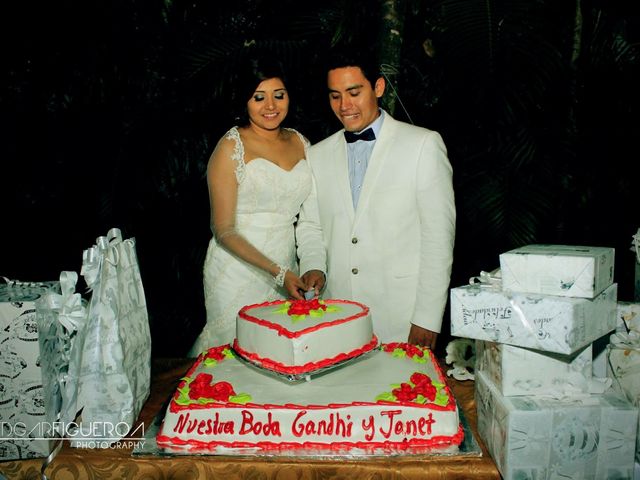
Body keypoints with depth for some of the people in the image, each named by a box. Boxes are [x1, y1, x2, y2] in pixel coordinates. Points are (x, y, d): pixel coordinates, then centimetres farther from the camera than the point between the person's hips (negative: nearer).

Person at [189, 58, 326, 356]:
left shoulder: (300, 142, 8)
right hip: (238, 271, -5)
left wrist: (315, 266, -1)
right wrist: (278, 273, -19)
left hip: (287, 269, 5)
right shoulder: (231, 147, -8)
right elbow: (223, 230, -11)